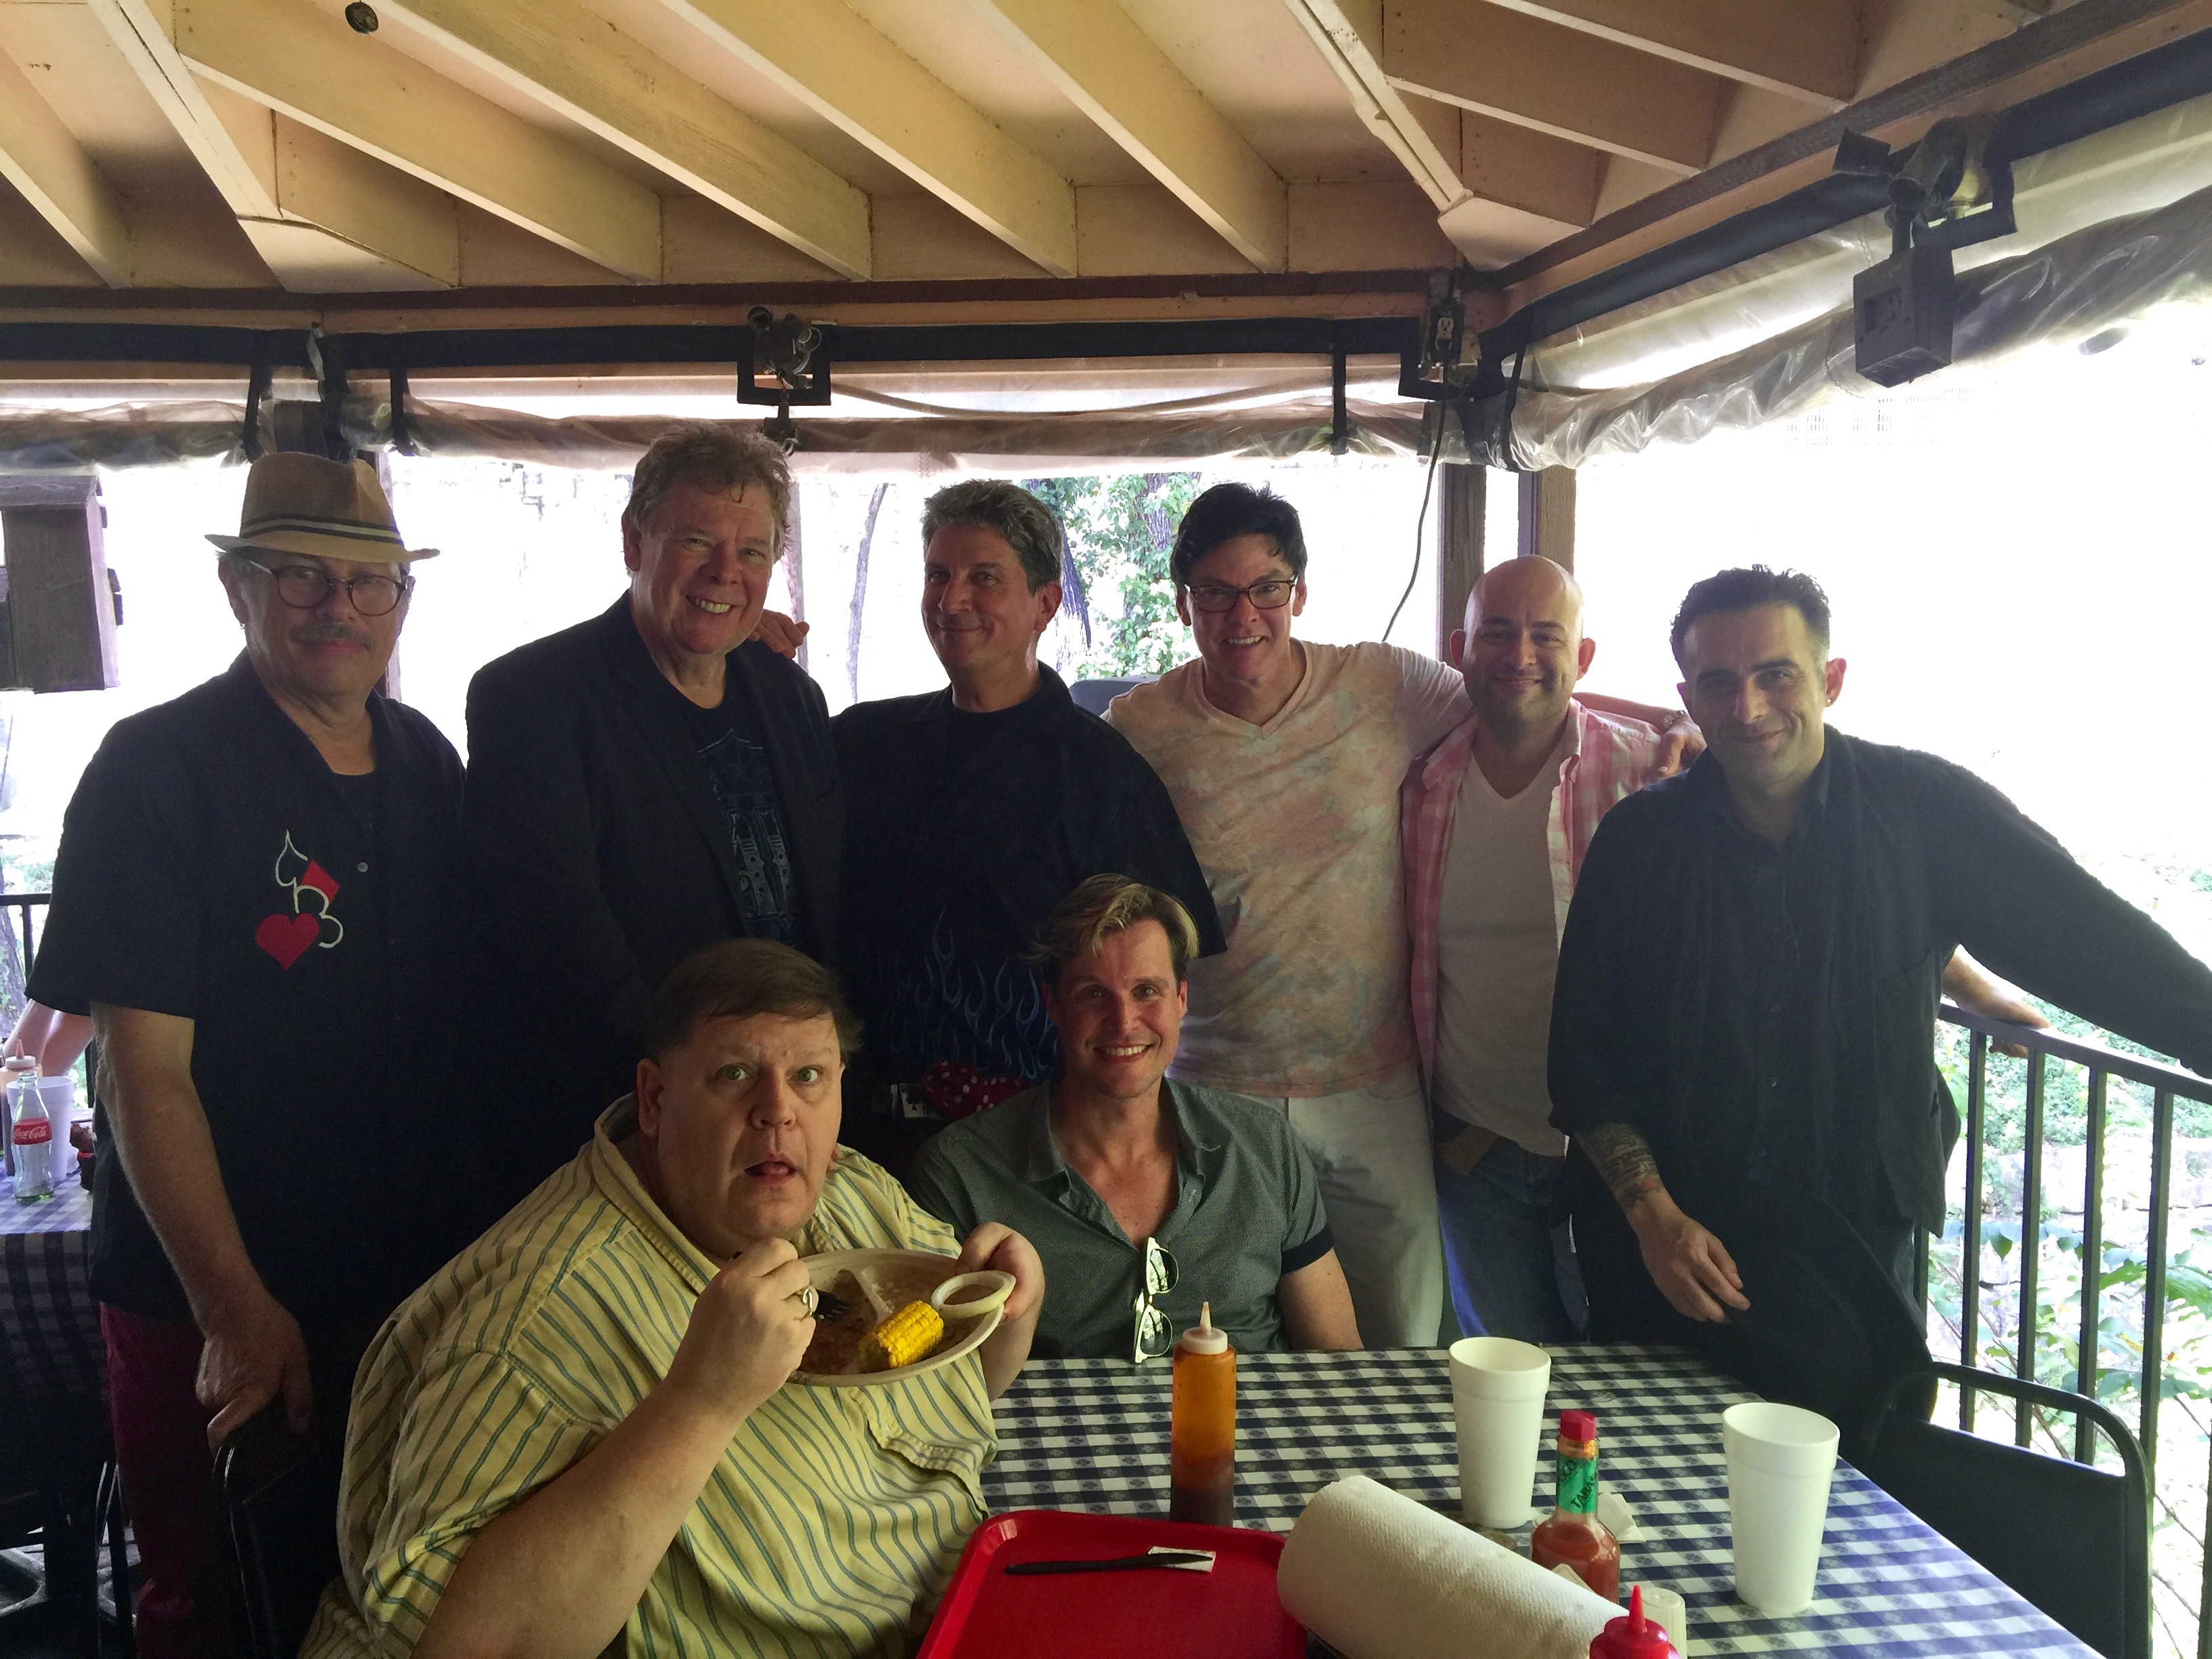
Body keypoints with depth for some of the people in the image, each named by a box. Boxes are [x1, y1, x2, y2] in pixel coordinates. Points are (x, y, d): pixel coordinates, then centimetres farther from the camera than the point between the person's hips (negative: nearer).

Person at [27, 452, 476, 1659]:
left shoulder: (428, 766, 3)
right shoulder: (157, 770, -13)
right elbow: (146, 1071, -16)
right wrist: (236, 1311, -19)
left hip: (414, 1284, 5)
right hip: (207, 1305, -4)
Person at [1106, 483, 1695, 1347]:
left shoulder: (1383, 687, -2)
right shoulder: (1137, 731, -3)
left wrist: (1675, 719, -2)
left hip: (1373, 1092, 1)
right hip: (1214, 1093, -1)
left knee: (1403, 1339, 12)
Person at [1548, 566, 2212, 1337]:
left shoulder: (1921, 809, -7)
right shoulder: (1638, 838, -6)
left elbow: (2089, 938, -10)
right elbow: (1583, 1047, -4)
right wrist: (1649, 1210, -13)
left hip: (1858, 1240, 0)